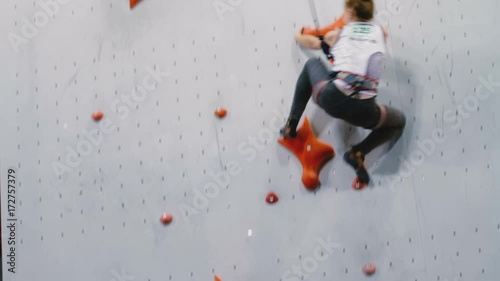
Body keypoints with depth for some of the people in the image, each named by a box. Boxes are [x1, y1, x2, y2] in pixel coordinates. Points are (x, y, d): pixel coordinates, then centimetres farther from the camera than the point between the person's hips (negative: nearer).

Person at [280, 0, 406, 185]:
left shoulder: (337, 34, 17)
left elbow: (311, 42, 38)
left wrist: (298, 36, 61)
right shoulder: (380, 33, 18)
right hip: (363, 110, 0)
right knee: (399, 122, 30)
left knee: (312, 64, 32)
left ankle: (291, 124, 28)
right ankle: (358, 153, 5)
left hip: (331, 99, 1)